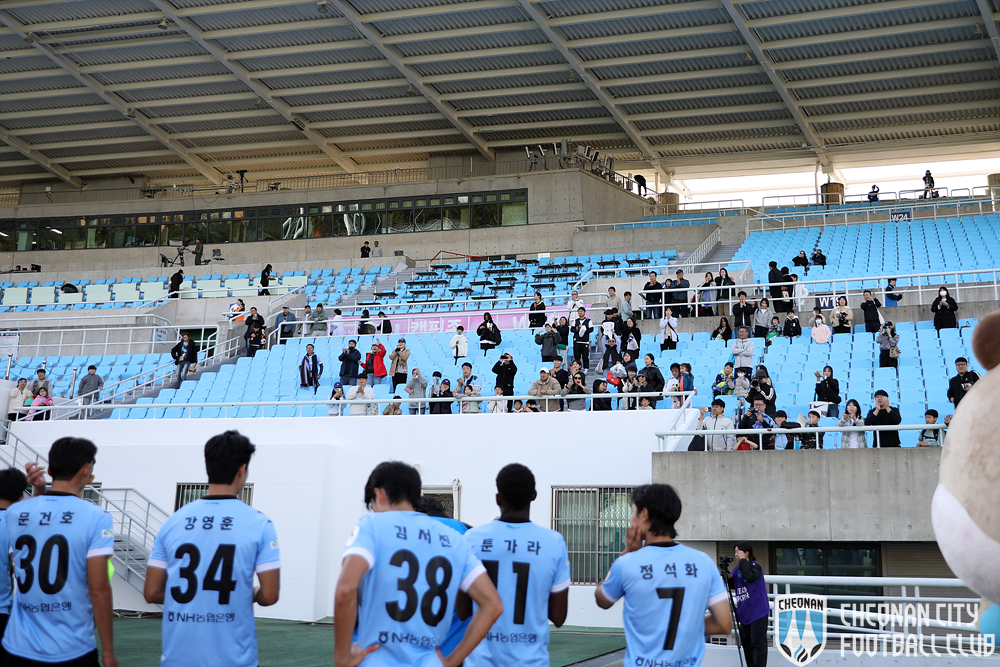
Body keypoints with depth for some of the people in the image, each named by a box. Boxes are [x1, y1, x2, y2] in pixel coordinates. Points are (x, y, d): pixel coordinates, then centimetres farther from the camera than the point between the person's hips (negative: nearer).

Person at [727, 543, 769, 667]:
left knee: (758, 643, -10)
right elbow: (733, 585, 18)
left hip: (757, 612, -8)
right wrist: (729, 577, -4)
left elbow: (750, 576, -32)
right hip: (744, 613, 8)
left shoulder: (755, 566, -11)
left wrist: (743, 560, -22)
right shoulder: (737, 568, 10)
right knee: (746, 643, 12)